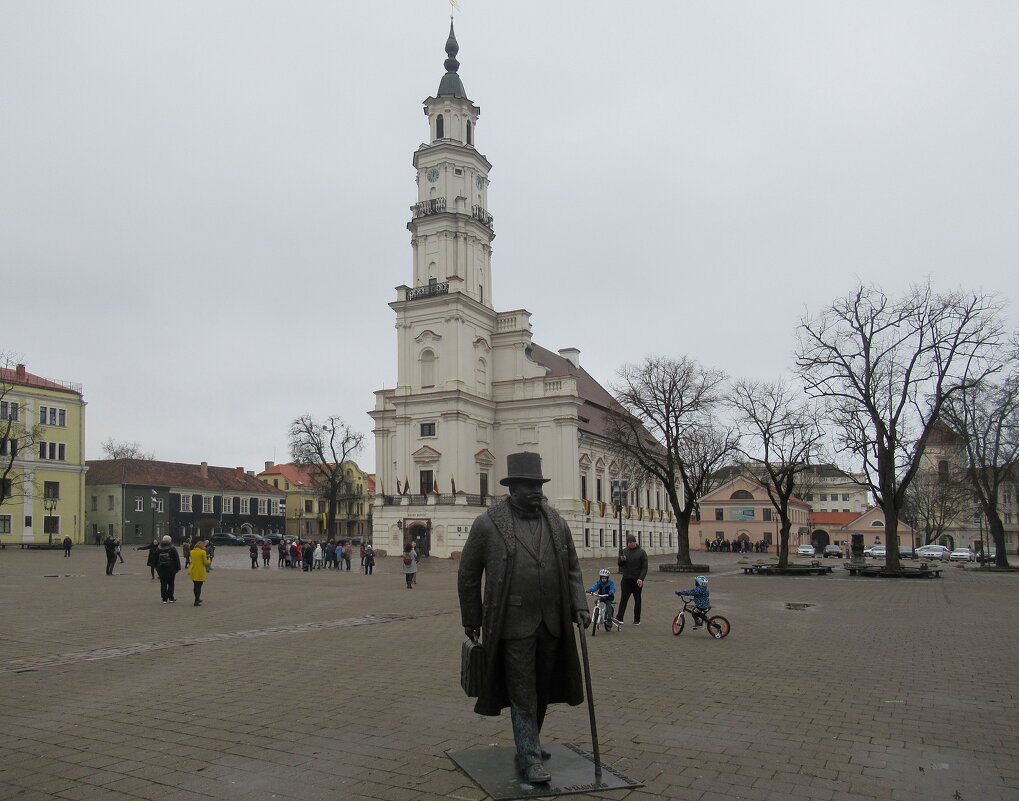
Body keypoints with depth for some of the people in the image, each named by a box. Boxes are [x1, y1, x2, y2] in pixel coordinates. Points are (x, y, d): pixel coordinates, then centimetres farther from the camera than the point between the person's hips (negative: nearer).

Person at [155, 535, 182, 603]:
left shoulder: (158, 549, 4)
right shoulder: (172, 549, -7)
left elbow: (155, 560, 12)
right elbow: (176, 559, -5)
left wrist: (157, 568, 20)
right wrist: (178, 568, 3)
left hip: (161, 570, 2)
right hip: (171, 570, -2)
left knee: (163, 584, 4)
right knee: (171, 584, 7)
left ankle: (164, 599, 2)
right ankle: (171, 598, 7)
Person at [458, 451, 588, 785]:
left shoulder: (556, 522, 6)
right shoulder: (487, 524, -7)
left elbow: (572, 568, 14)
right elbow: (468, 574, 1)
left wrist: (579, 606, 1)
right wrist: (471, 620, 4)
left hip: (551, 623, 5)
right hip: (514, 624, -5)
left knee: (542, 689, 16)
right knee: (522, 693, 1)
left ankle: (529, 741, 36)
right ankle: (530, 757, 12)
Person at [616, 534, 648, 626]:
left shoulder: (641, 552, -2)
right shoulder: (625, 551, 8)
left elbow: (645, 567, -6)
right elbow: (620, 565, 13)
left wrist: (641, 578, -17)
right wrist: (621, 560, -10)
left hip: (637, 581, -2)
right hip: (626, 579, 3)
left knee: (637, 600, 6)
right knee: (623, 599, -4)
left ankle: (637, 620, 14)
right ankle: (619, 618, -9)